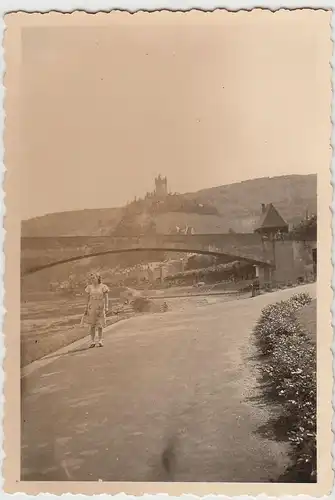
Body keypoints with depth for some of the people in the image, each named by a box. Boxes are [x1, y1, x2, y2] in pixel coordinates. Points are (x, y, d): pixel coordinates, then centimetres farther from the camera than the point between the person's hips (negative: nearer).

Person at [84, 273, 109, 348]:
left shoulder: (103, 287, -4)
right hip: (91, 307, 2)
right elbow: (88, 298, 10)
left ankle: (100, 341, 14)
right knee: (92, 325, 3)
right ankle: (92, 342, 10)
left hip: (100, 307, -2)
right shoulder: (90, 287, 5)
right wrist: (86, 308, 8)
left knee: (100, 324, 1)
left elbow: (106, 298, -3)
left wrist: (106, 307, -11)